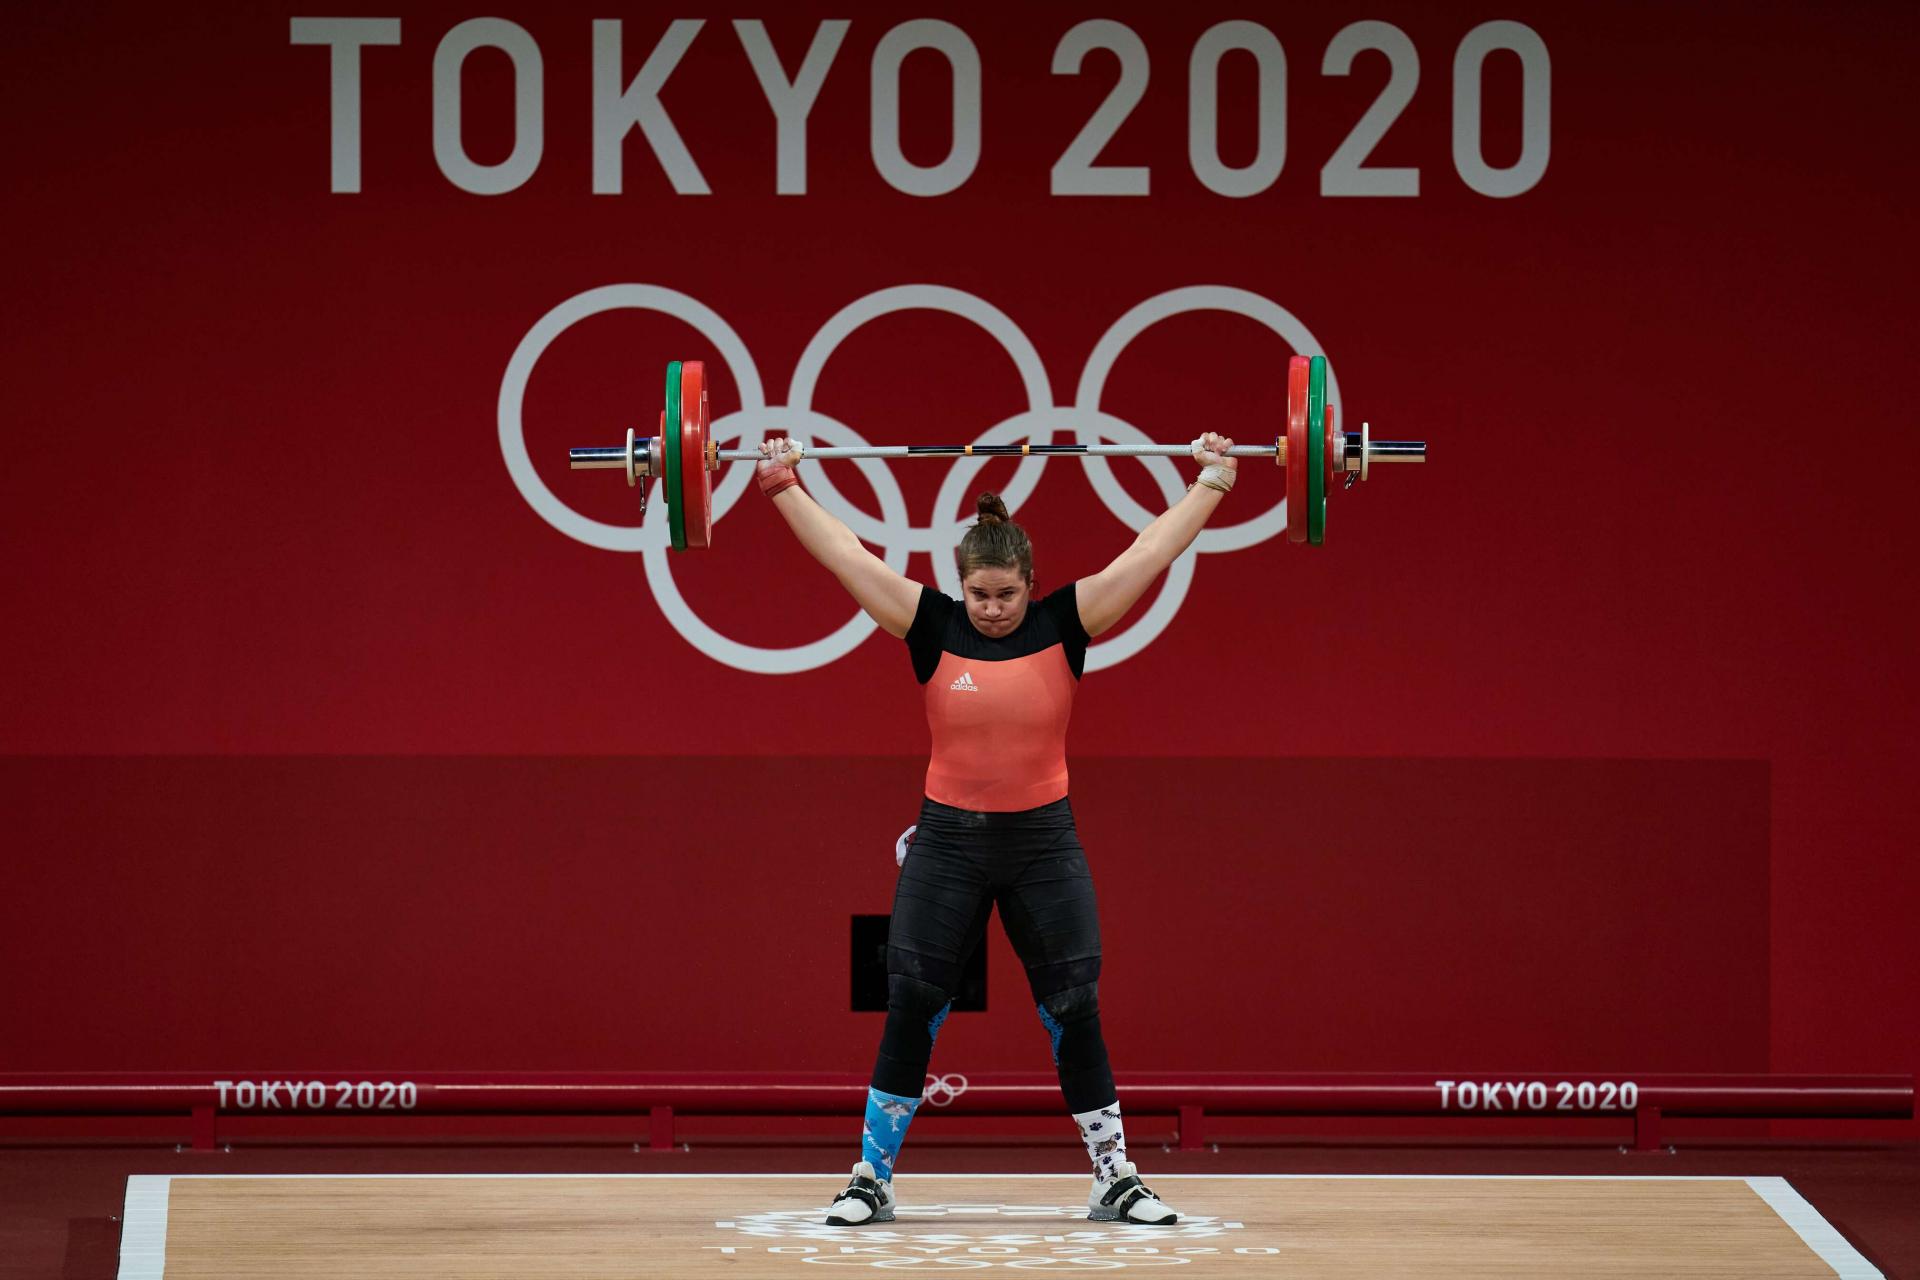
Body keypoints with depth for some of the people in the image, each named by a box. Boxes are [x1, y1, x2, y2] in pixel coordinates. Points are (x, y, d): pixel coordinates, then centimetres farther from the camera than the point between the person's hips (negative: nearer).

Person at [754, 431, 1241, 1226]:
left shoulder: (1064, 625, -3)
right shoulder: (932, 627, -3)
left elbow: (1152, 551, -1)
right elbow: (843, 553, -2)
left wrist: (1212, 482, -1)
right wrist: (783, 487, -2)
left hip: (1043, 842, 0)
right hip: (948, 841, 0)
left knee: (1075, 1012, 0)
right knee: (909, 1011, -1)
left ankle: (1116, 1180, 10)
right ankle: (871, 1179, 8)